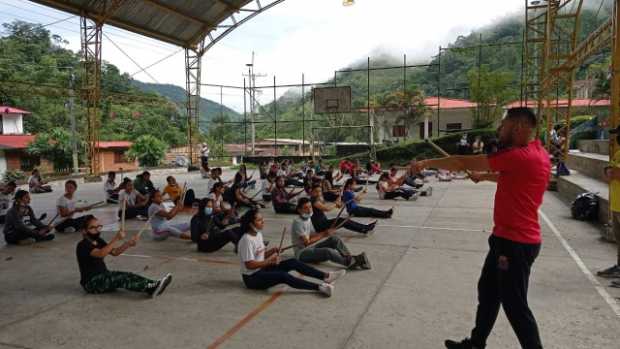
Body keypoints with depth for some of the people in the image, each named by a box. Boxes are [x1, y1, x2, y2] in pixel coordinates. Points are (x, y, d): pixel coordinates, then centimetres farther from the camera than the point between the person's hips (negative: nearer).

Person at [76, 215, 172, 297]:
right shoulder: (83, 246, -15)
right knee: (121, 278, -29)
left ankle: (154, 285, -35)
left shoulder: (98, 241, 12)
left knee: (128, 275, -16)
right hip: (91, 282, -8)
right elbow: (101, 254, -33)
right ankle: (151, 289, -46)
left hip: (103, 275, 8)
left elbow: (114, 252, 3)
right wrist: (116, 239, -41)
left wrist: (129, 244, -14)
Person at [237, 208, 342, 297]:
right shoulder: (247, 240, -21)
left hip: (262, 269, 9)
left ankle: (325, 276, -11)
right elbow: (249, 265, -23)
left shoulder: (258, 234, 7)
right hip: (252, 277, -9)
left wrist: (271, 252, -4)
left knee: (293, 262, -7)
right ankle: (319, 287, -35)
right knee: (283, 276, -31)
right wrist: (270, 261, -19)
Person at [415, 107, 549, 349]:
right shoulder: (535, 152, 7)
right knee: (487, 291, 20)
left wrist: (427, 163, -8)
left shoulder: (520, 156, -23)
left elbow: (464, 163, -18)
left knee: (515, 305, 3)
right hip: (509, 238, 10)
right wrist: (483, 176, 23)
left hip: (515, 243, -10)